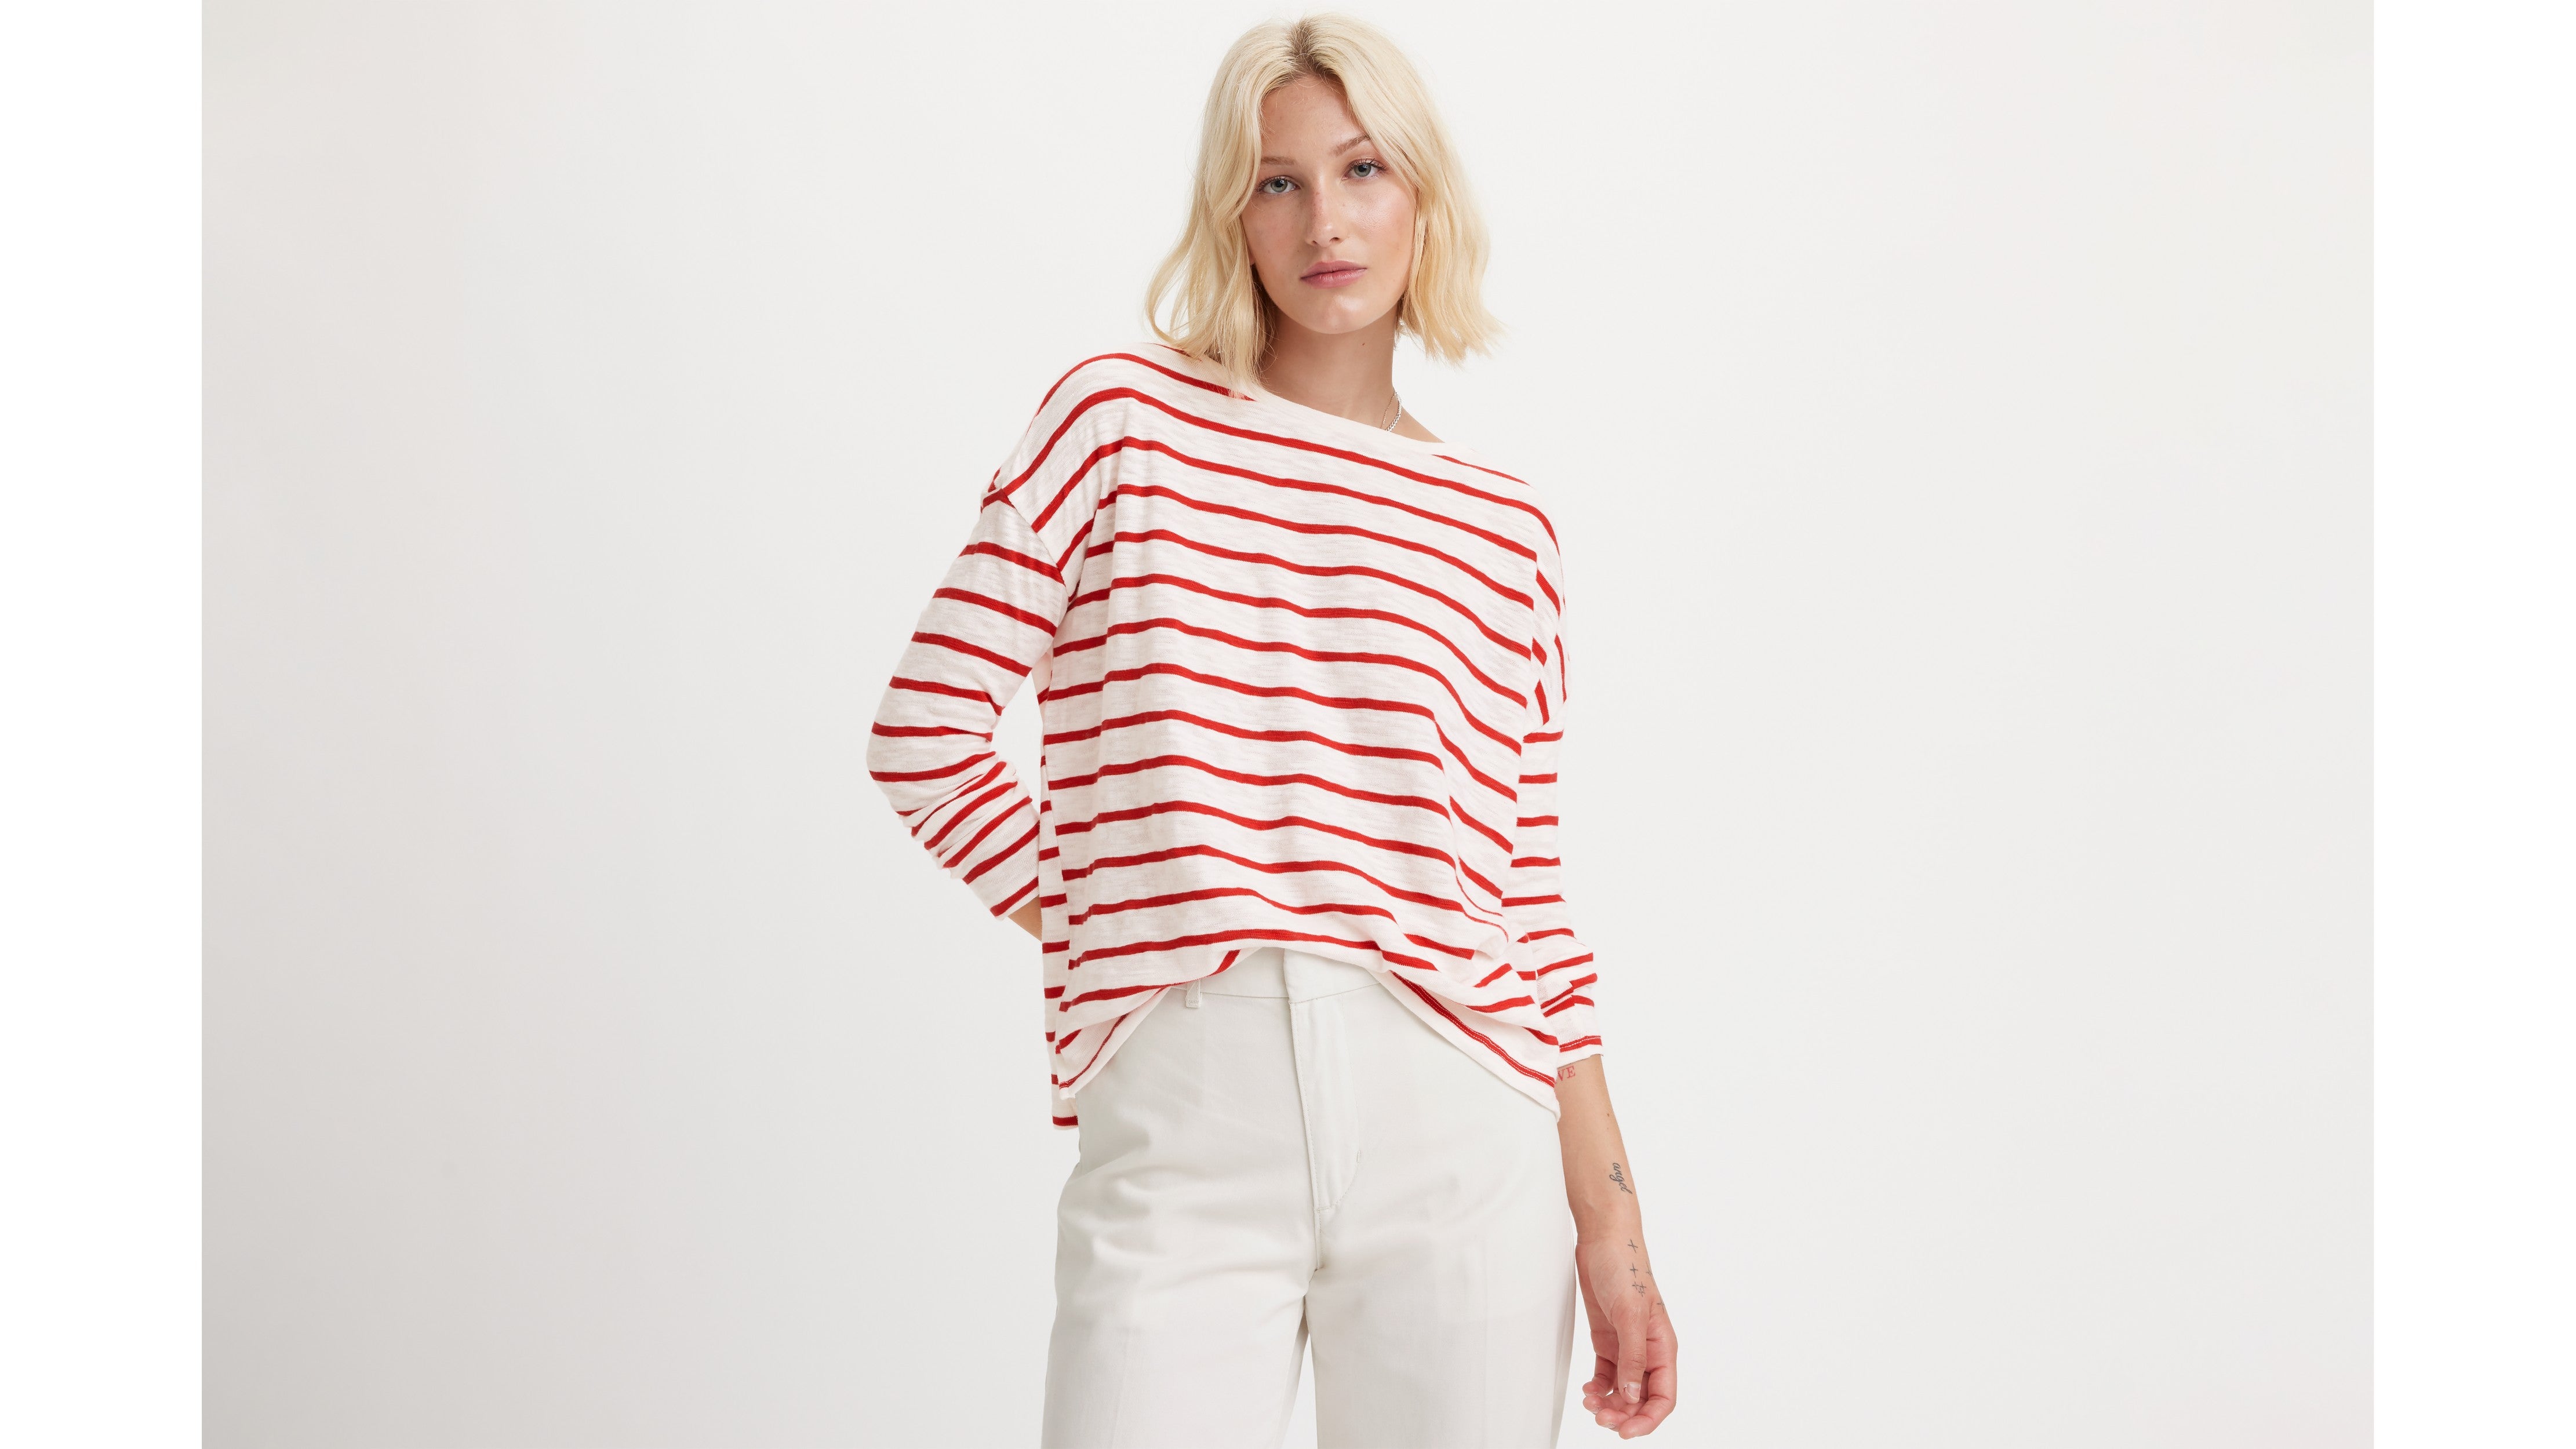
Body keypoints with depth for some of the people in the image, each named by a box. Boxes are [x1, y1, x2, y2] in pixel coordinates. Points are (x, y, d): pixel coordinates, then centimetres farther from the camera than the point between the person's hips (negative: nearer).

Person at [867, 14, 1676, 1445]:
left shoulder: (1502, 528, 11)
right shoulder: (1123, 416, 5)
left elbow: (1528, 894, 10)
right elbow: (924, 735, 3)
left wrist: (1609, 1215, 7)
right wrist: (1101, 930, 4)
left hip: (1454, 1131, 2)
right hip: (1178, 1131, -2)